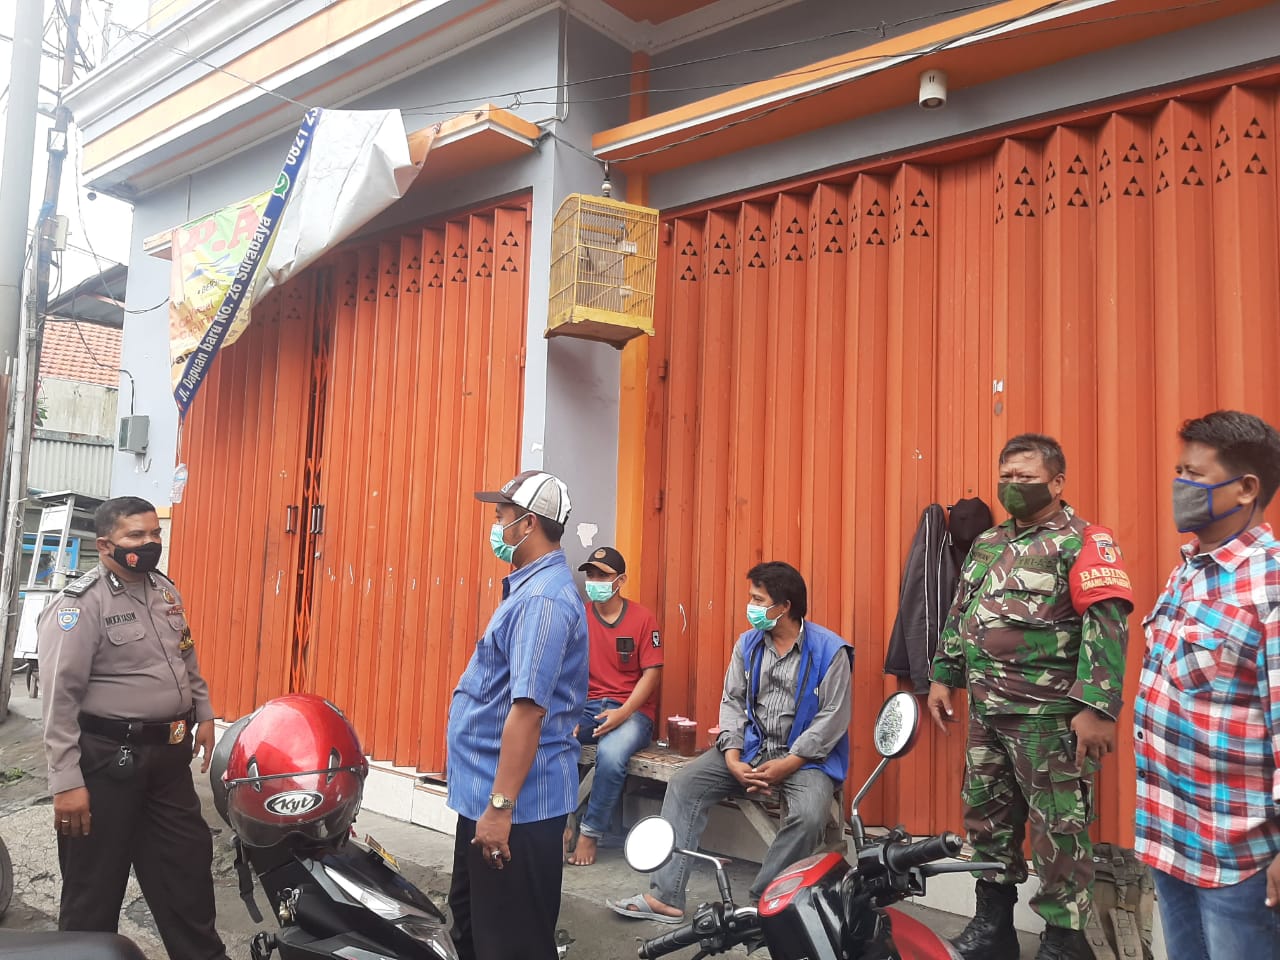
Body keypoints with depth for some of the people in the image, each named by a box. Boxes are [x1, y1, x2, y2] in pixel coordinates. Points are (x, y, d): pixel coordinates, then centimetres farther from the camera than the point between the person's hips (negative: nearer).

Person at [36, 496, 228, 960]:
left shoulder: (164, 589, 8)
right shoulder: (79, 604, -16)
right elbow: (60, 699, -19)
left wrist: (203, 713, 19)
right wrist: (66, 782, -21)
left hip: (168, 752, 8)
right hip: (107, 758, -8)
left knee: (187, 861, 17)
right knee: (95, 882, 8)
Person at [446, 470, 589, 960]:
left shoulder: (543, 599, -22)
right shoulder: (531, 588, 11)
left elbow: (529, 708, -28)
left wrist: (501, 805, -27)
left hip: (515, 801, -10)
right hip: (484, 790, 10)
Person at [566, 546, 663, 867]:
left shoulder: (642, 618, -3)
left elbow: (651, 674, -5)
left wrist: (623, 713, -19)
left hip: (631, 710, -3)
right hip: (586, 707, 3)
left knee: (611, 753, -34)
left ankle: (589, 834, -13)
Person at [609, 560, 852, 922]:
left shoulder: (830, 650, -10)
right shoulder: (747, 643, 5)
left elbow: (833, 718, -13)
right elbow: (732, 701, 5)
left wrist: (787, 765, -18)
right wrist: (732, 760, -10)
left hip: (806, 757, -5)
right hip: (750, 748, 5)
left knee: (809, 815, -33)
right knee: (684, 784, -10)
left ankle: (761, 902, -14)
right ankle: (665, 896, -10)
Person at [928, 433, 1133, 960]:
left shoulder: (1082, 542, -8)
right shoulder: (986, 544, 15)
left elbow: (1108, 625, -17)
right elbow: (959, 615, 21)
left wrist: (1097, 707, -23)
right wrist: (943, 676, 16)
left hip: (1049, 716, -7)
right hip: (987, 712, 8)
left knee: (1058, 832, 1)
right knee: (986, 818, 16)